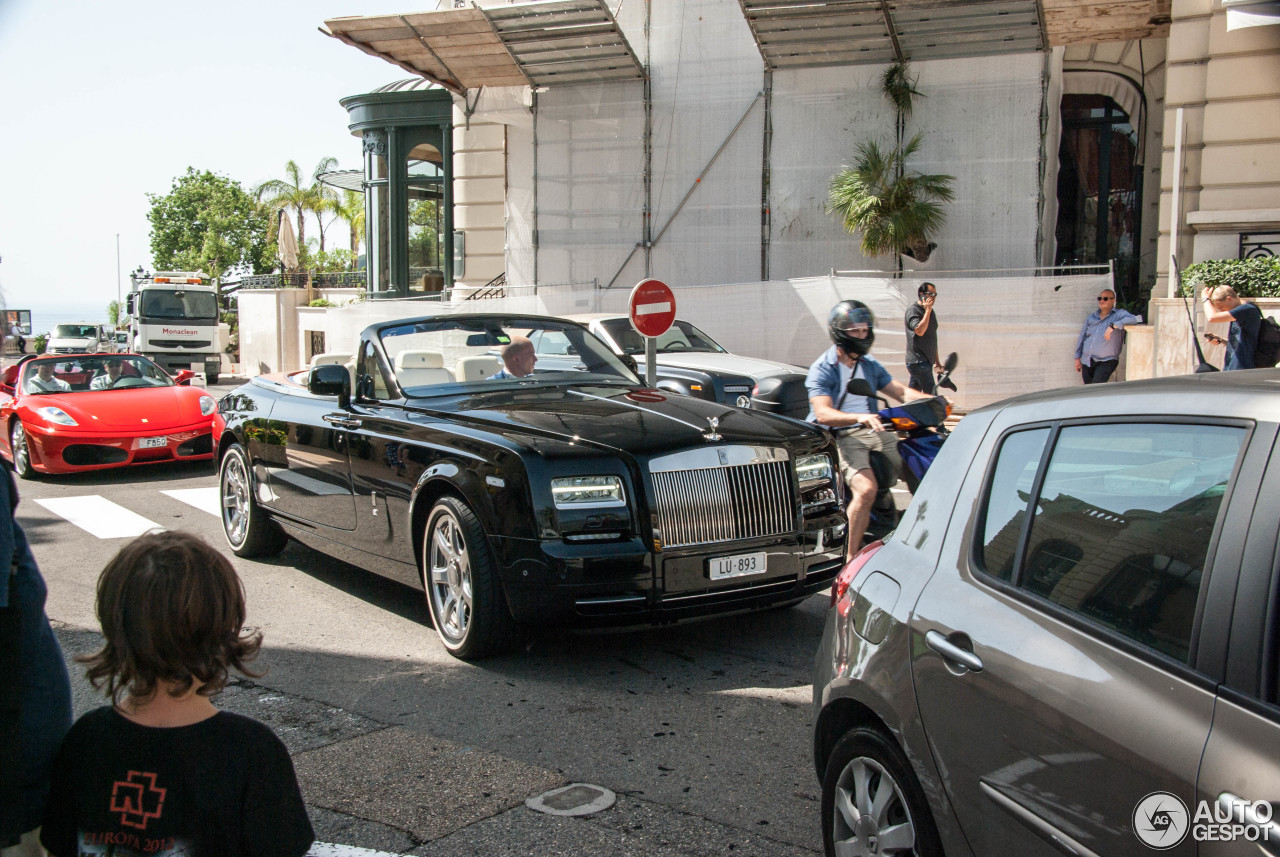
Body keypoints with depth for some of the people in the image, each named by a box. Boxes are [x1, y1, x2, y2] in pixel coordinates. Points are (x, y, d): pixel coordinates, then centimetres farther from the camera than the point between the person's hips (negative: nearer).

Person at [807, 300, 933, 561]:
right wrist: (859, 417, -36)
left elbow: (900, 392, 15)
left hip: (875, 431, 7)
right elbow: (823, 413, -18)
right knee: (865, 489, -30)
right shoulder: (822, 369, -4)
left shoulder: (870, 365, 19)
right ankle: (851, 558, -19)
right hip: (842, 437, -7)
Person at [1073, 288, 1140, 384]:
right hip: (1087, 361, 5)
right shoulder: (1091, 318, 18)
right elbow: (1082, 338, 22)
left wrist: (1113, 326, -26)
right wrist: (1077, 358, 17)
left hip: (1106, 361, -5)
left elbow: (1133, 319, -18)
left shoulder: (1119, 314, 3)